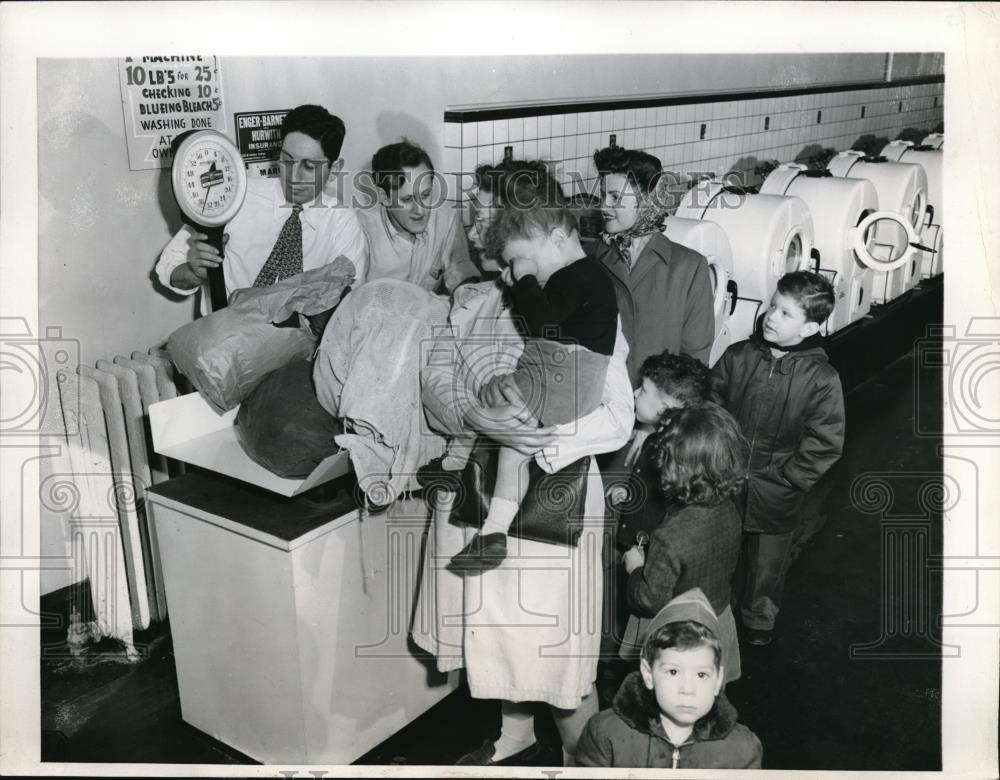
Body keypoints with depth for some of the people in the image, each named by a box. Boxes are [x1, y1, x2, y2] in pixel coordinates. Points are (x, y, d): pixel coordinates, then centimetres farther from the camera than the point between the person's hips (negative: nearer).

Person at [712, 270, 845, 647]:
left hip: (775, 499, -1)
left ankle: (759, 624, 43)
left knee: (767, 566, 18)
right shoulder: (738, 356, -7)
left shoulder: (822, 379, -13)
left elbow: (824, 445, -11)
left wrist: (780, 478, -13)